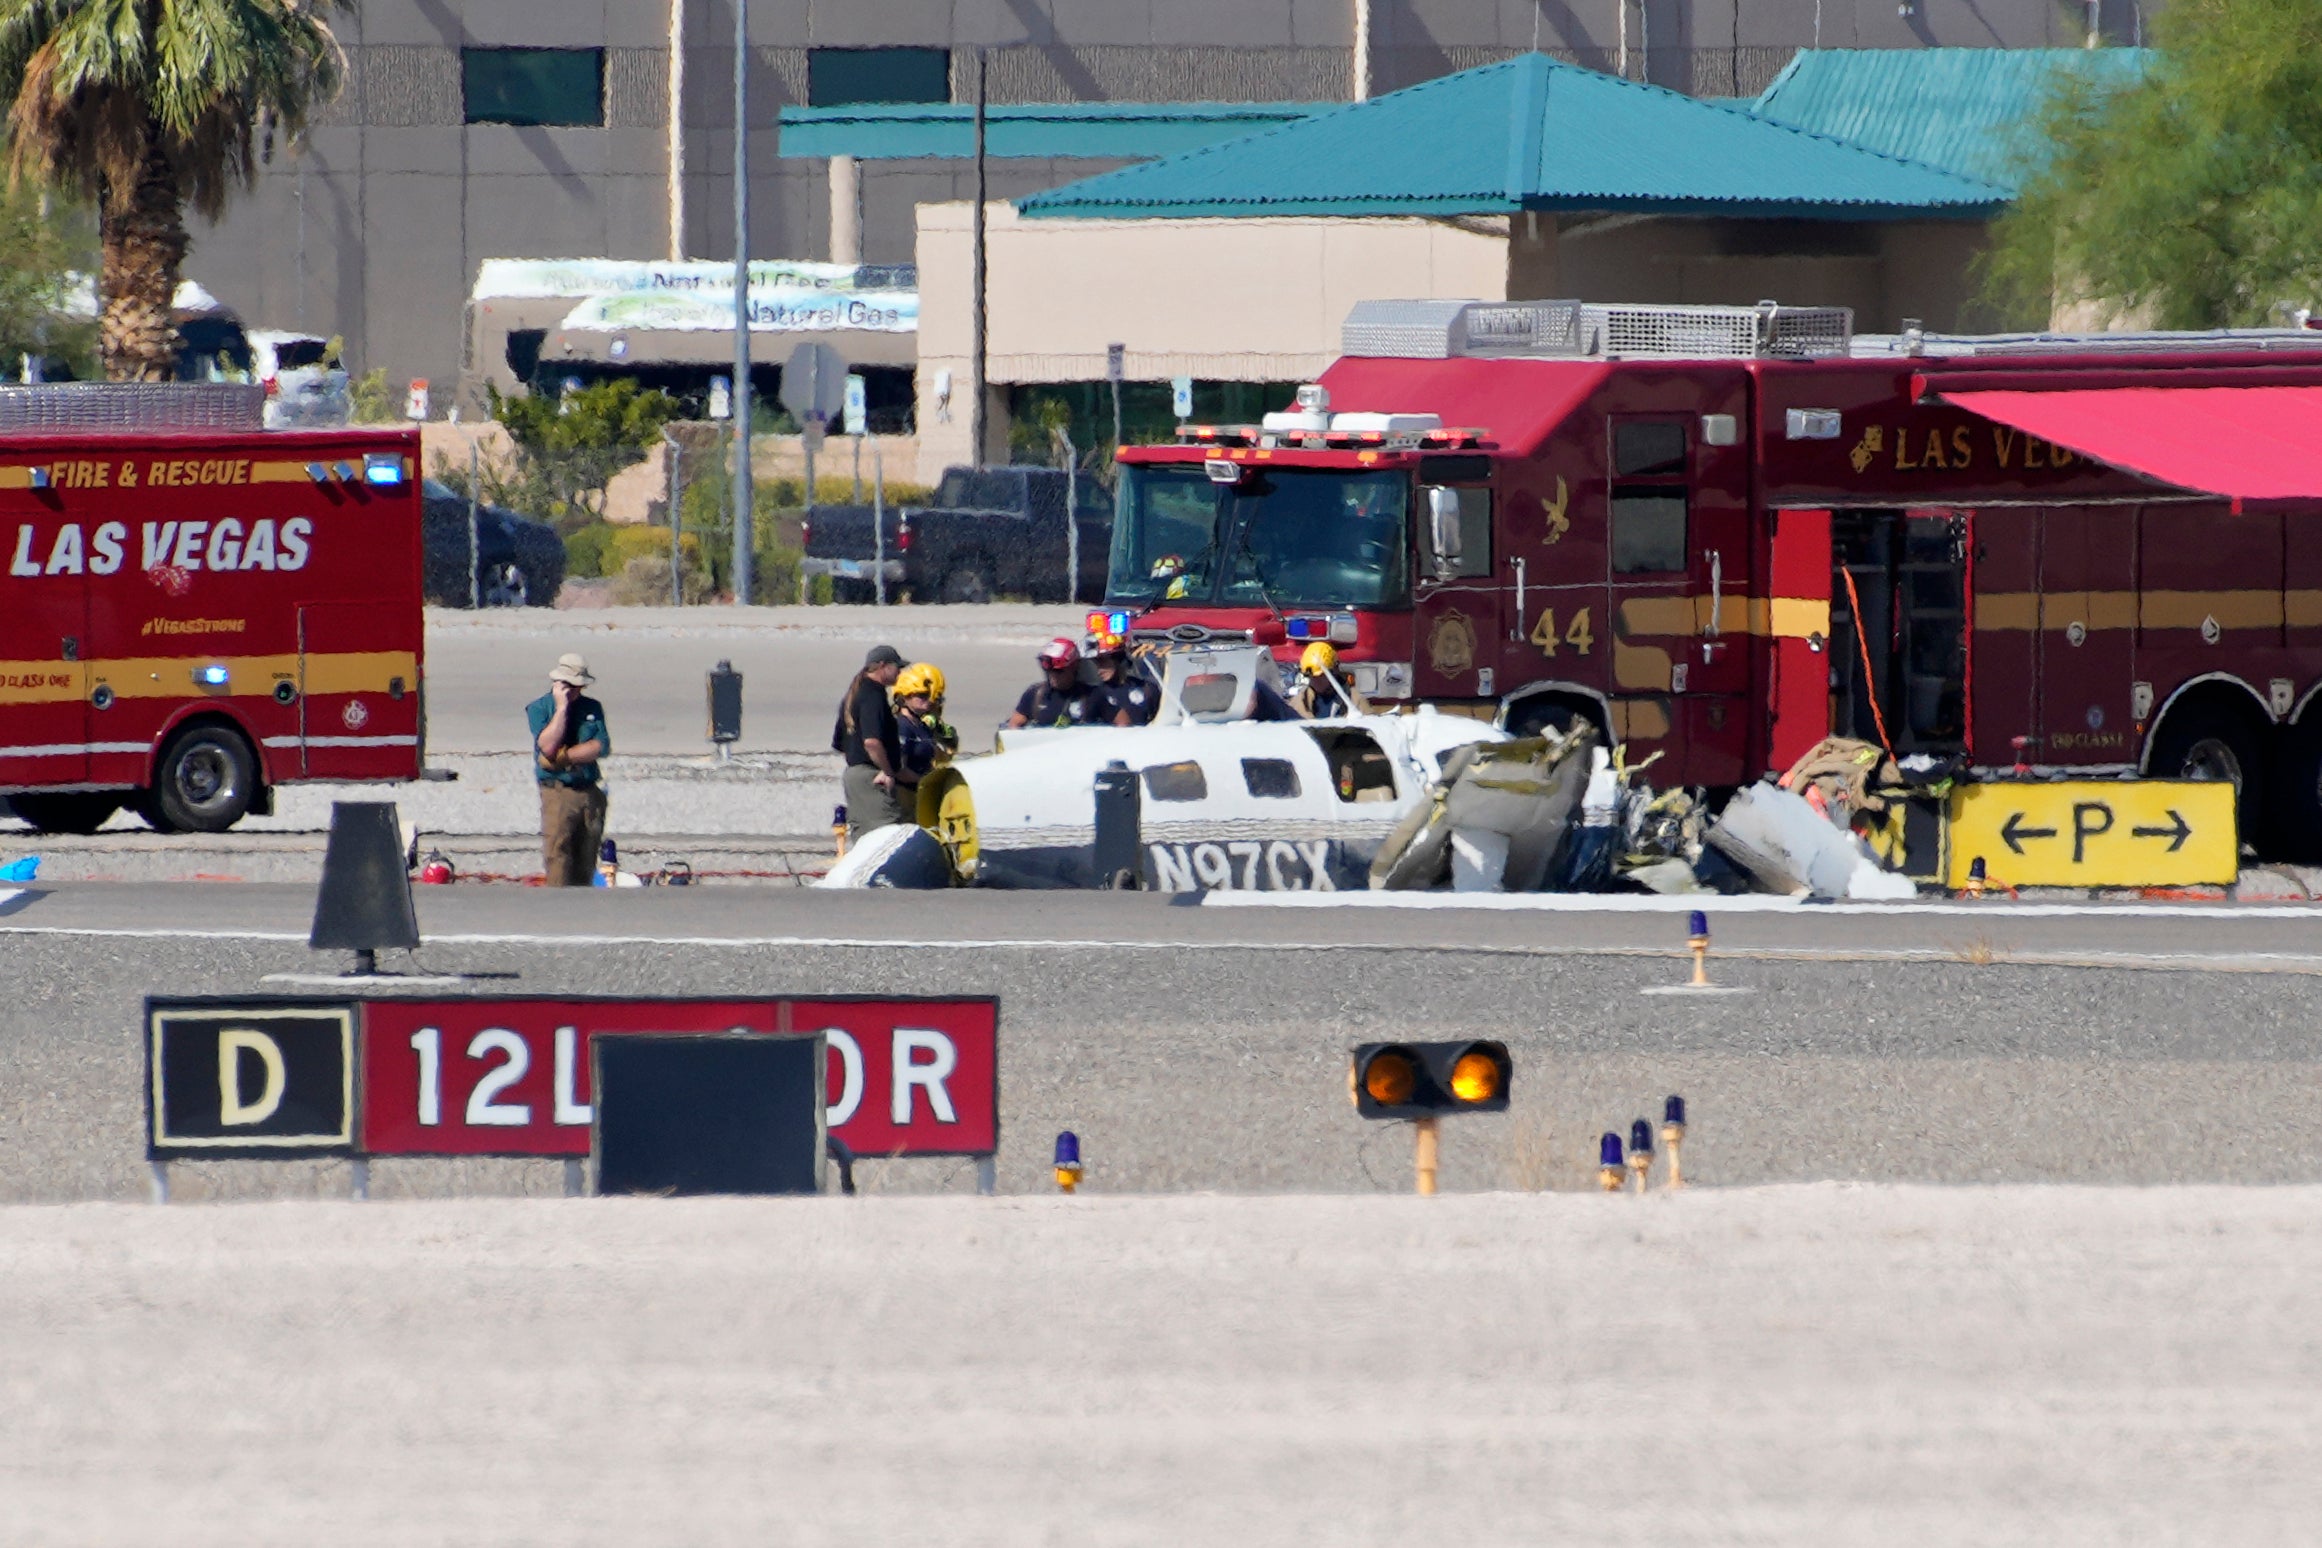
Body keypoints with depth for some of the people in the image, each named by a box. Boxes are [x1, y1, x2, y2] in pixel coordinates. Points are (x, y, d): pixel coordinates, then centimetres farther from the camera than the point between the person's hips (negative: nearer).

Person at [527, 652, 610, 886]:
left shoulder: (593, 708, 11)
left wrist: (562, 757, -11)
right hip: (557, 793, -4)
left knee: (586, 863, 4)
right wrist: (562, 707, -12)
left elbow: (601, 748, -1)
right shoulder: (539, 708, 2)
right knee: (558, 857, -13)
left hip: (590, 793, 4)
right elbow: (548, 746, -13)